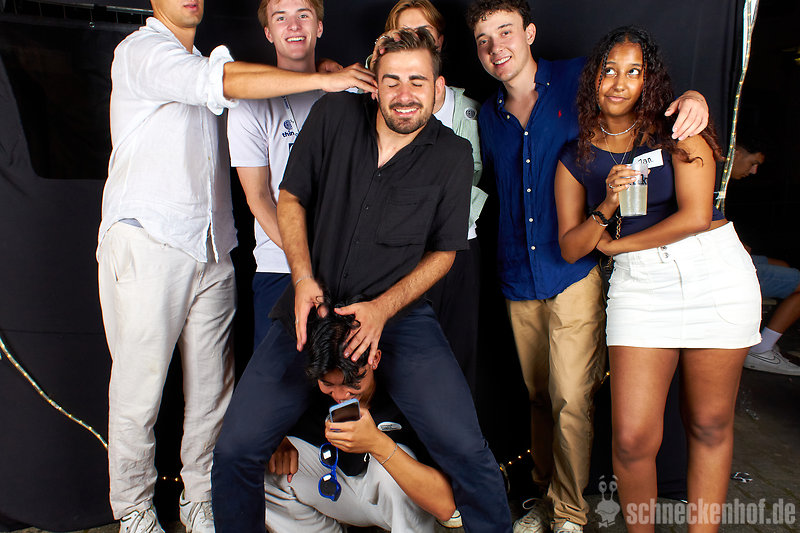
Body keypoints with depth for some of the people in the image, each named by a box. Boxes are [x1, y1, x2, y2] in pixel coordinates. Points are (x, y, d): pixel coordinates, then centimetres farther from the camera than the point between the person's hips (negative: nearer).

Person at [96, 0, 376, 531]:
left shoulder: (204, 63, 24)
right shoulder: (140, 51, -2)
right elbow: (220, 82, -17)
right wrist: (324, 79, -20)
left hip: (212, 250, 6)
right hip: (146, 245, -6)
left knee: (211, 388, 7)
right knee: (138, 389, 1)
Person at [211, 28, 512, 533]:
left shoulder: (453, 156, -2)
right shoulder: (333, 116, -1)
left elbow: (443, 251, 4)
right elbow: (291, 198, 8)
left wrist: (383, 308, -11)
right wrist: (303, 278, -7)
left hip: (401, 312, -1)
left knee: (468, 453, -15)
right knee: (235, 451, -4)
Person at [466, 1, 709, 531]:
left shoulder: (579, 79, 0)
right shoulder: (488, 115, 12)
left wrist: (692, 98, -17)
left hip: (575, 272, -4)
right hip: (520, 280, 4)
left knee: (571, 400, -4)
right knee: (540, 397, 14)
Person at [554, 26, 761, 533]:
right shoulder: (576, 158, 7)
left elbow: (695, 215, -11)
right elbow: (569, 247, 4)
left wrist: (616, 243, -2)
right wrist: (605, 210, -14)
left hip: (715, 272, 0)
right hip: (640, 285, 1)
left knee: (710, 425, 8)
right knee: (632, 438, -5)